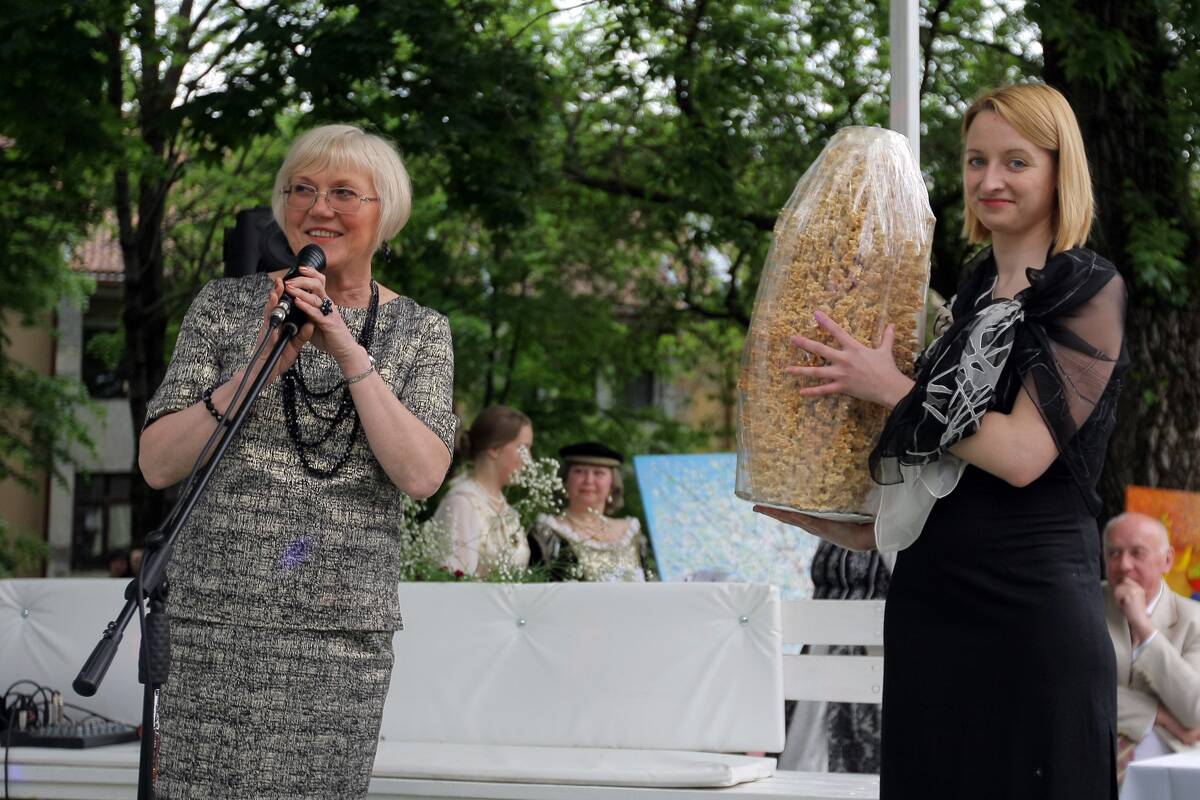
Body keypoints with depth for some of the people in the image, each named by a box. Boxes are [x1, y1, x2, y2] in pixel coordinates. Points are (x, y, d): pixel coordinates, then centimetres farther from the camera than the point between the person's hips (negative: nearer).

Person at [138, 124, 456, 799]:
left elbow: (422, 475, -8)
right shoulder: (226, 306, 6)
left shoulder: (420, 331, 8)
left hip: (348, 629, 1)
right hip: (219, 620, 0)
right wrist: (262, 364, -12)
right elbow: (158, 465, -2)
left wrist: (350, 353, -14)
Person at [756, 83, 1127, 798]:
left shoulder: (1090, 292, -4)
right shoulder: (970, 296, 16)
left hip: (1034, 605, -6)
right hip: (929, 604, 7)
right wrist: (852, 530, 9)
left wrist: (890, 387, -8)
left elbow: (1024, 455, -15)